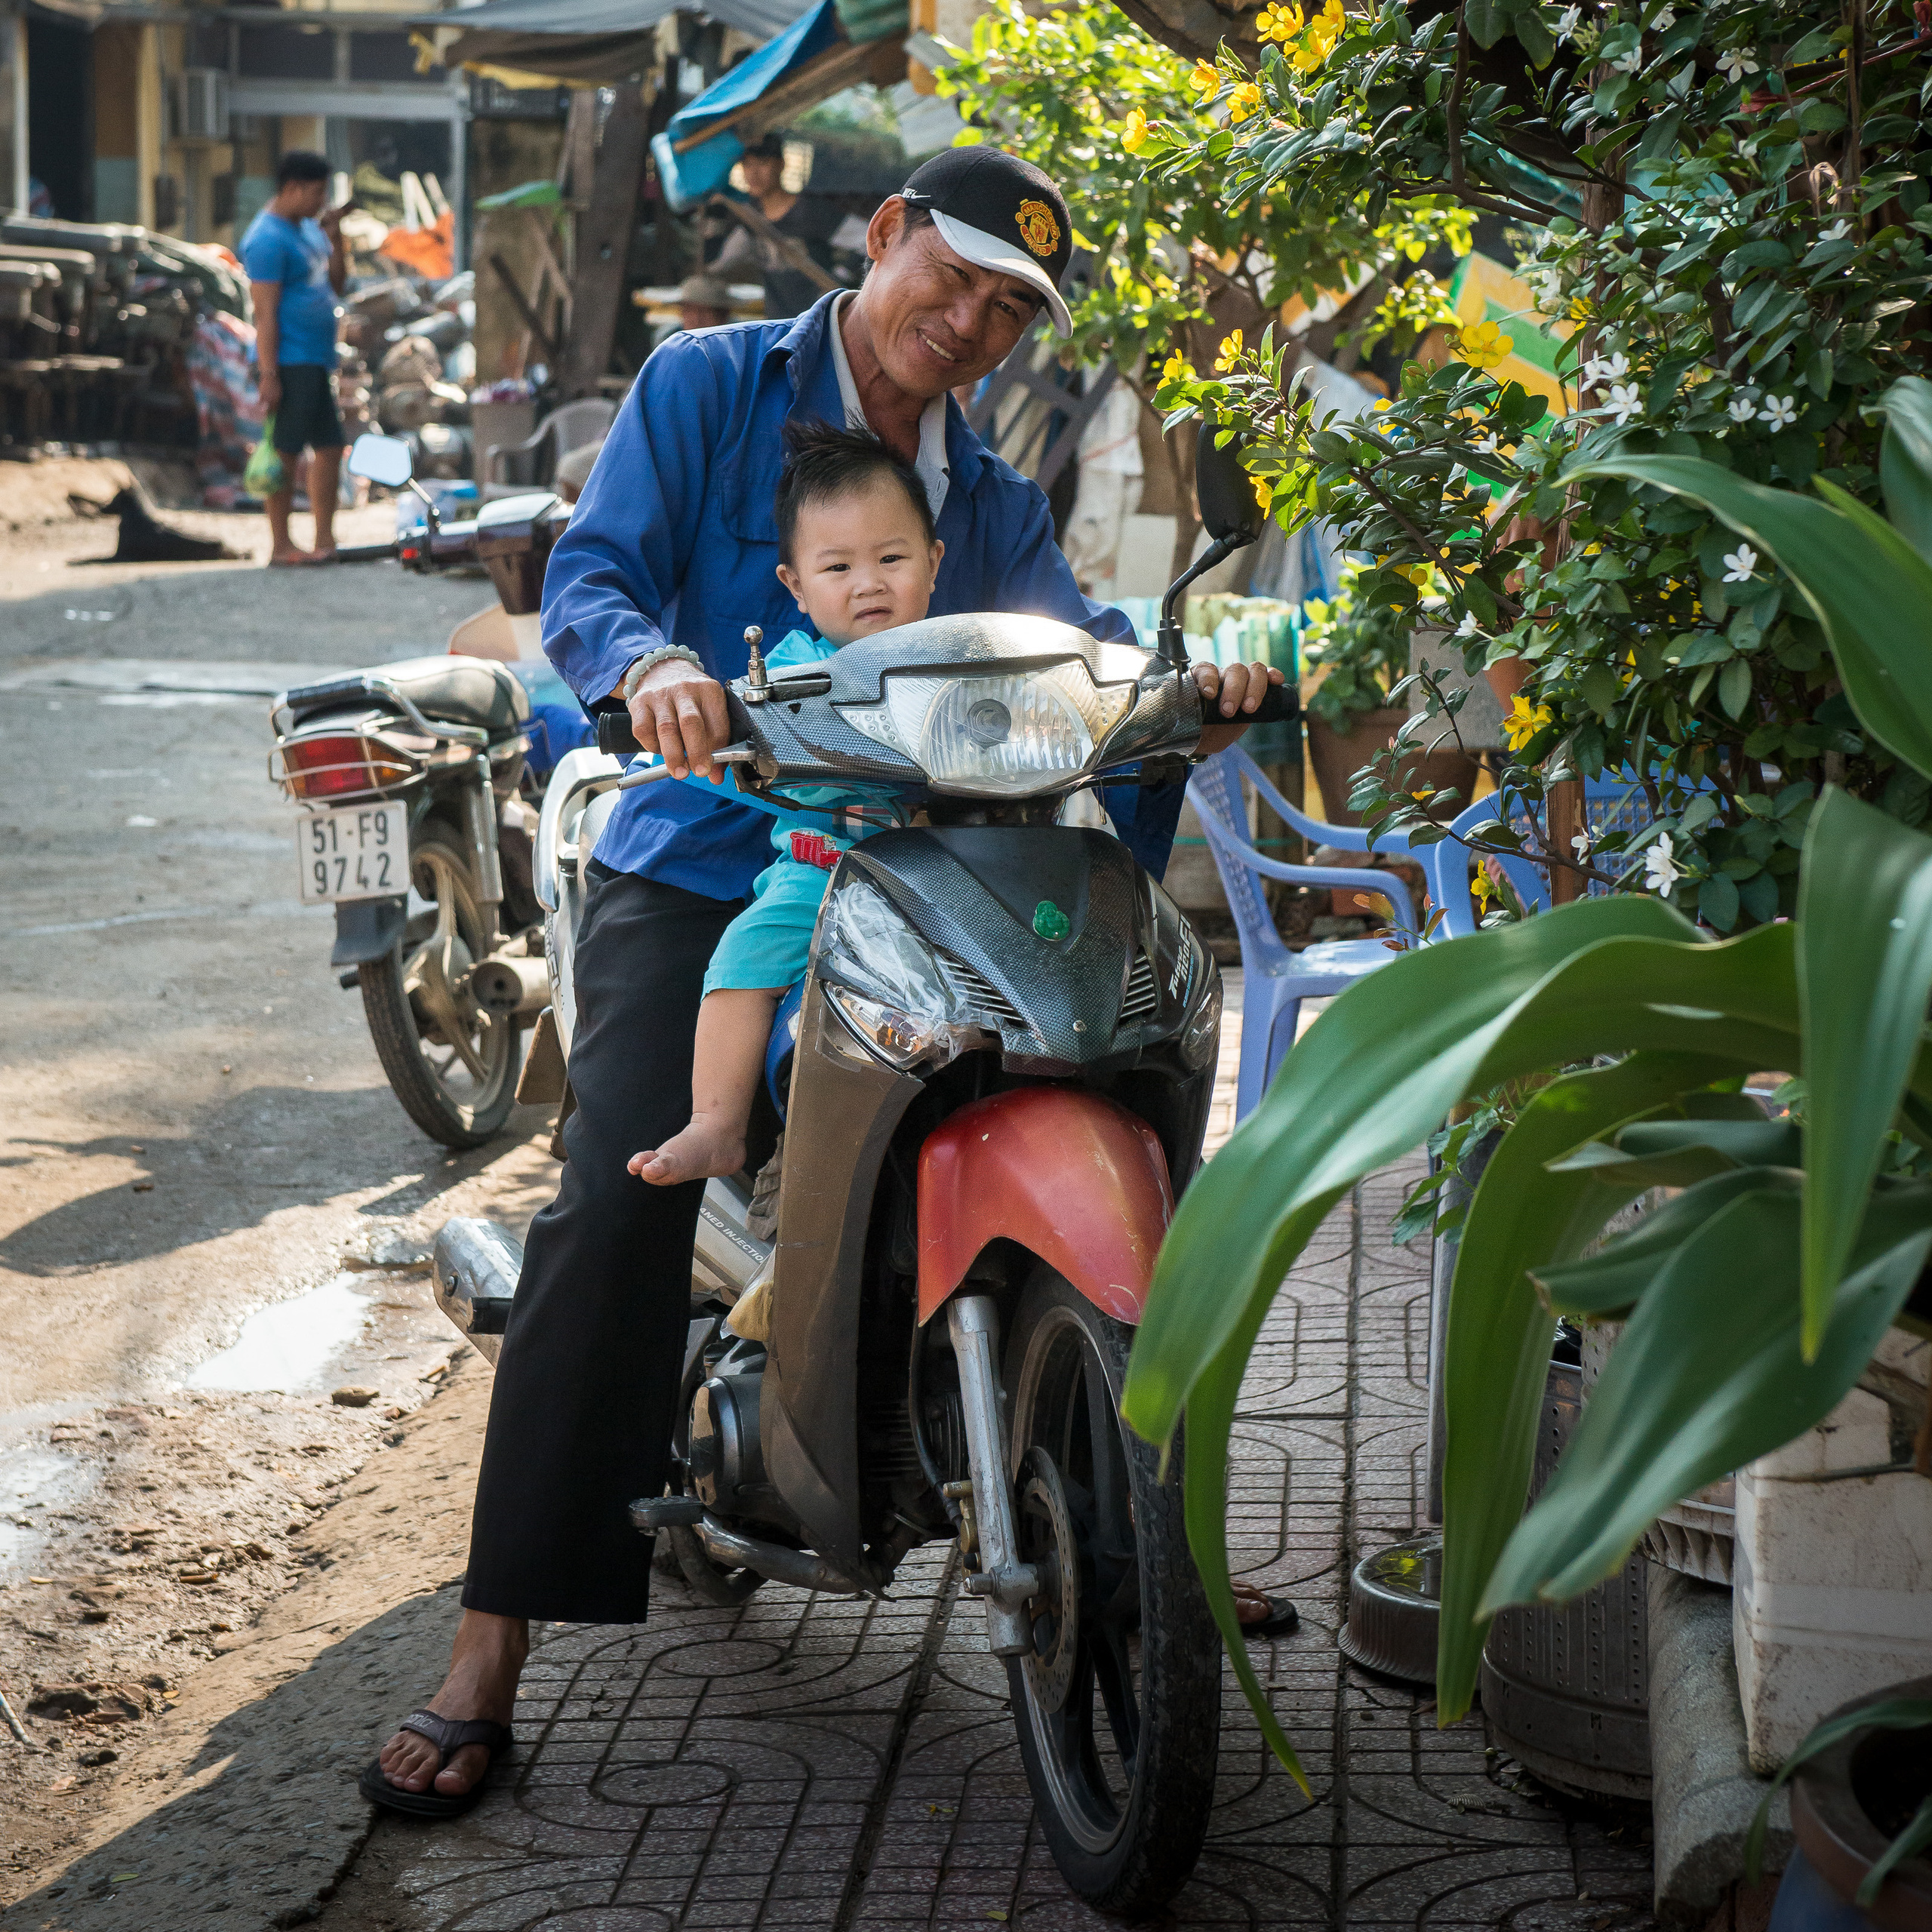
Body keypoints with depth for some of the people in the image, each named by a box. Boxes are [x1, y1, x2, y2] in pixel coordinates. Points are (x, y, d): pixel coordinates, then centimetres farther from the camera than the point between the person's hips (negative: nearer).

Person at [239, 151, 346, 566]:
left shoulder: (307, 227, 16)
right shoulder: (268, 239, -14)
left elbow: (335, 285, 19)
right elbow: (265, 312, -17)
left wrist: (335, 239, 4)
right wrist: (268, 375, -21)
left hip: (315, 361, 10)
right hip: (289, 362, -10)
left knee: (330, 447, 9)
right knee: (286, 453, -4)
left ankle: (324, 541, 14)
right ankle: (280, 545, 2)